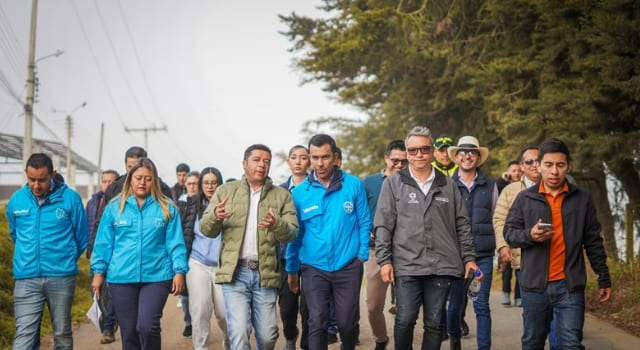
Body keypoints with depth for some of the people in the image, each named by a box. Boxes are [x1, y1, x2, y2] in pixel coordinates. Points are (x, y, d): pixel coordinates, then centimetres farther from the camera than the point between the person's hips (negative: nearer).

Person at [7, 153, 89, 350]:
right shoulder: (16, 200, 2)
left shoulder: (70, 198, -6)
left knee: (62, 334, 10)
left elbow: (82, 237, 5)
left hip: (61, 277, -1)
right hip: (26, 278, 1)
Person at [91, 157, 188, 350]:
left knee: (147, 326, -16)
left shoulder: (167, 208, 3)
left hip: (156, 277, -2)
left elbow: (175, 243, 1)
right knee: (129, 330, 8)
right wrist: (98, 272, 4)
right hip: (121, 278, 2)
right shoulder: (114, 208, 6)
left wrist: (179, 271, -6)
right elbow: (103, 243, 8)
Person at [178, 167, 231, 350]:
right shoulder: (192, 206, 6)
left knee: (224, 313, 0)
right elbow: (184, 234, 10)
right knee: (200, 312, -4)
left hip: (222, 266, -1)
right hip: (198, 265, 1)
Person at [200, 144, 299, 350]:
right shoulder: (226, 191, 8)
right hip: (235, 273, -1)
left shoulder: (282, 195, 9)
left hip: (266, 274, 1)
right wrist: (215, 216, -18)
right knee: (239, 332, -12)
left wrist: (277, 224, -23)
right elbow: (207, 230, 5)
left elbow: (292, 233, 0)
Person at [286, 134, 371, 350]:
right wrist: (292, 270, 9)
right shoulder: (300, 192, -1)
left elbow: (364, 223, 2)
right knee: (317, 324, -3)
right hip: (314, 268, 0)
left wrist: (362, 255, -2)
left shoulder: (354, 185, -4)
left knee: (347, 323, 8)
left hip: (348, 267, 0)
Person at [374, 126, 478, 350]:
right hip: (406, 266, -2)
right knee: (405, 320, -4)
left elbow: (462, 226, 13)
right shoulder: (394, 183, 4)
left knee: (435, 323, 6)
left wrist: (469, 258, 8)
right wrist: (384, 260, -6)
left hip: (442, 266, 2)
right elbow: (383, 225, 1)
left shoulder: (448, 185, 10)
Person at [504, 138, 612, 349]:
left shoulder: (582, 199, 5)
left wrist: (604, 278, 7)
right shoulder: (525, 198, 3)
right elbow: (509, 232, 4)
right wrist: (529, 235, -17)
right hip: (534, 285, 1)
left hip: (570, 286, -1)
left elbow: (593, 242, 8)